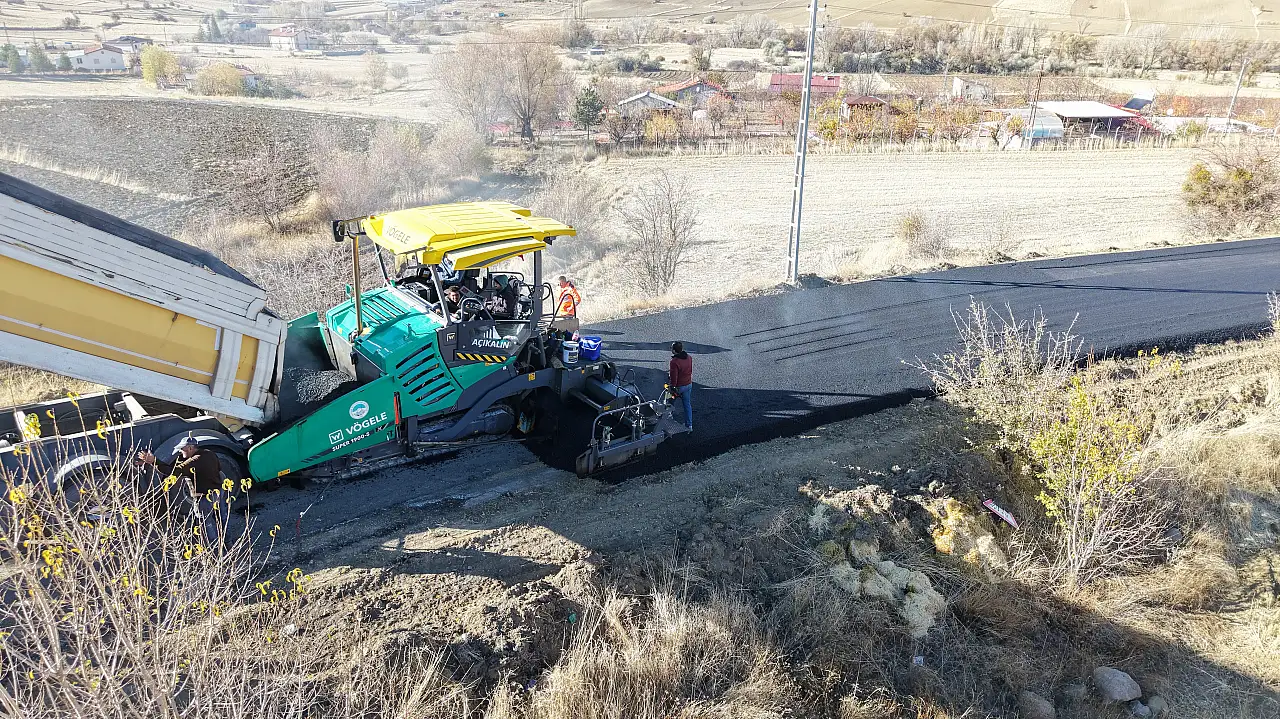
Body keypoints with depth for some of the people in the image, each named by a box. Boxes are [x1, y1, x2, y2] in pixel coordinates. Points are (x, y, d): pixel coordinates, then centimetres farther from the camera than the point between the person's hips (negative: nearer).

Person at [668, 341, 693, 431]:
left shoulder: (674, 361, -27)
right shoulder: (689, 358, -3)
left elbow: (674, 376, -23)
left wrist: (673, 388, -16)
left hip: (679, 386, -7)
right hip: (688, 385, 7)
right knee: (687, 404, 15)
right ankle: (689, 425, 21)